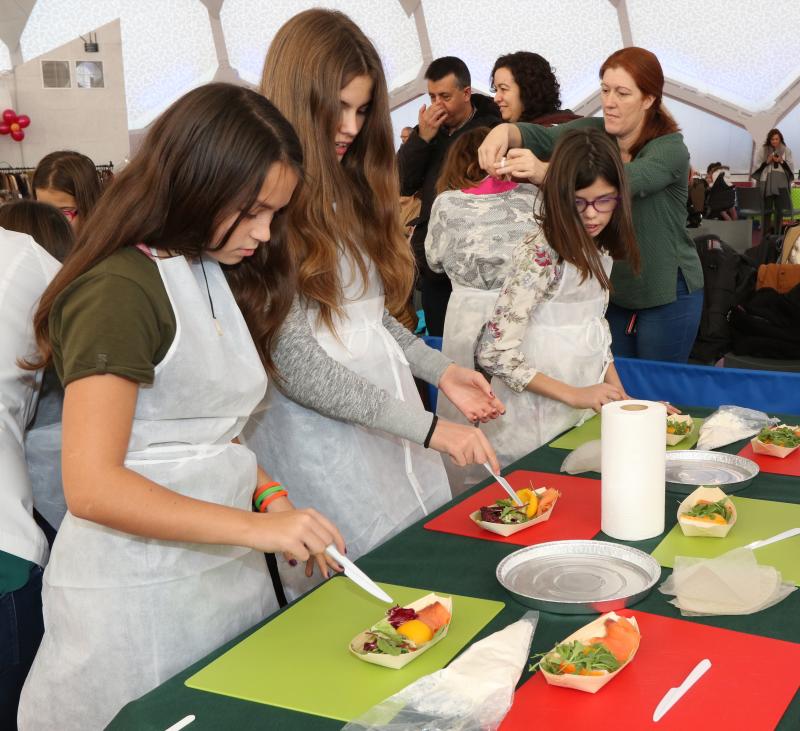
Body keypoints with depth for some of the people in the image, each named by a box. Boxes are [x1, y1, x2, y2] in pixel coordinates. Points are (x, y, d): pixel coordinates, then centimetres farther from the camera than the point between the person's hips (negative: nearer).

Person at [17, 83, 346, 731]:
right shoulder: (120, 289, -18)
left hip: (224, 572, 8)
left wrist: (271, 496, -1)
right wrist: (257, 527, -23)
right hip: (137, 592, -8)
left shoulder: (219, 277, 10)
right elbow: (92, 487, -22)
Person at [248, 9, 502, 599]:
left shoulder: (351, 190, 9)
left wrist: (441, 372, 2)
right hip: (323, 436, -7)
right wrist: (428, 428, -19)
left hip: (395, 410, 7)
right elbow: (298, 368, -18)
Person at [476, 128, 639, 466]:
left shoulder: (600, 248, 2)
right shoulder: (540, 254, -21)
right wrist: (573, 395, -21)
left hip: (587, 413, 7)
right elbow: (495, 353, -23)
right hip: (539, 426, -7)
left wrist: (617, 392, 6)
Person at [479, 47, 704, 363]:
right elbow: (540, 136, -15)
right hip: (609, 289, 5)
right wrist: (504, 131, -39)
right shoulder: (593, 132, -2)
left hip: (666, 295, -5)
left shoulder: (670, 149, -18)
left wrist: (545, 172, -51)